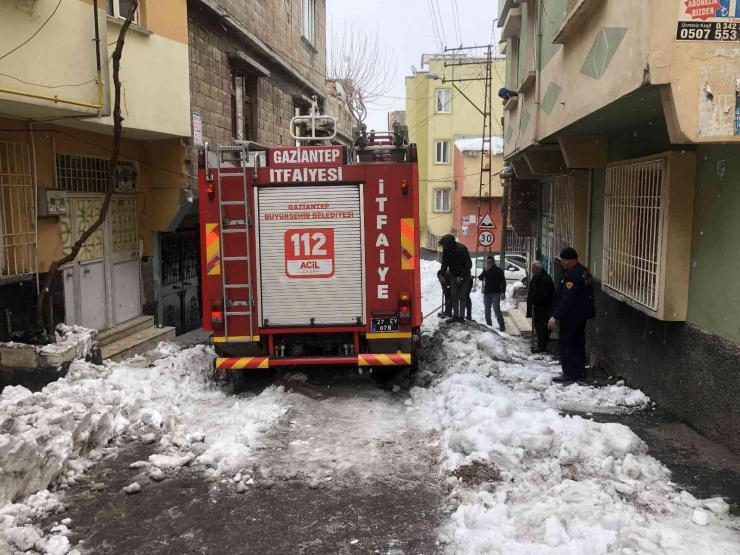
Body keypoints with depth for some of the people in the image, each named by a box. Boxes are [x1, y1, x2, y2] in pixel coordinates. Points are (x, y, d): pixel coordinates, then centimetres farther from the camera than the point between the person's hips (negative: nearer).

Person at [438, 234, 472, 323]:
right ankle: (455, 316, 11)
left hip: (464, 276, -5)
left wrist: (461, 276, -22)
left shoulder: (462, 249, -28)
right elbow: (444, 262, 2)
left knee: (462, 297, -4)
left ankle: (461, 316, 1)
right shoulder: (446, 249, -11)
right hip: (454, 275, 6)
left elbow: (468, 265, -22)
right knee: (454, 296, 5)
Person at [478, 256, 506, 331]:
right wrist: (485, 271, -16)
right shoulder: (485, 270, 11)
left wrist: (503, 292, -11)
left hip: (496, 293, -5)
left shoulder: (498, 270, -1)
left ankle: (502, 326, -10)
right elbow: (480, 278, -2)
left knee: (496, 309, -15)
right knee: (487, 310, 9)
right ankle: (489, 325, 19)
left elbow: (503, 282, -3)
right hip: (487, 292, 5)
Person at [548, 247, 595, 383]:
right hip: (581, 314, 10)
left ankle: (570, 374, 1)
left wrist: (555, 317, -23)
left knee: (567, 344, -2)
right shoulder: (584, 271, 9)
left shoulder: (573, 275, -23)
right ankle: (580, 372, 23)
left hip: (571, 316, -10)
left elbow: (566, 300, -26)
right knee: (578, 343, 16)